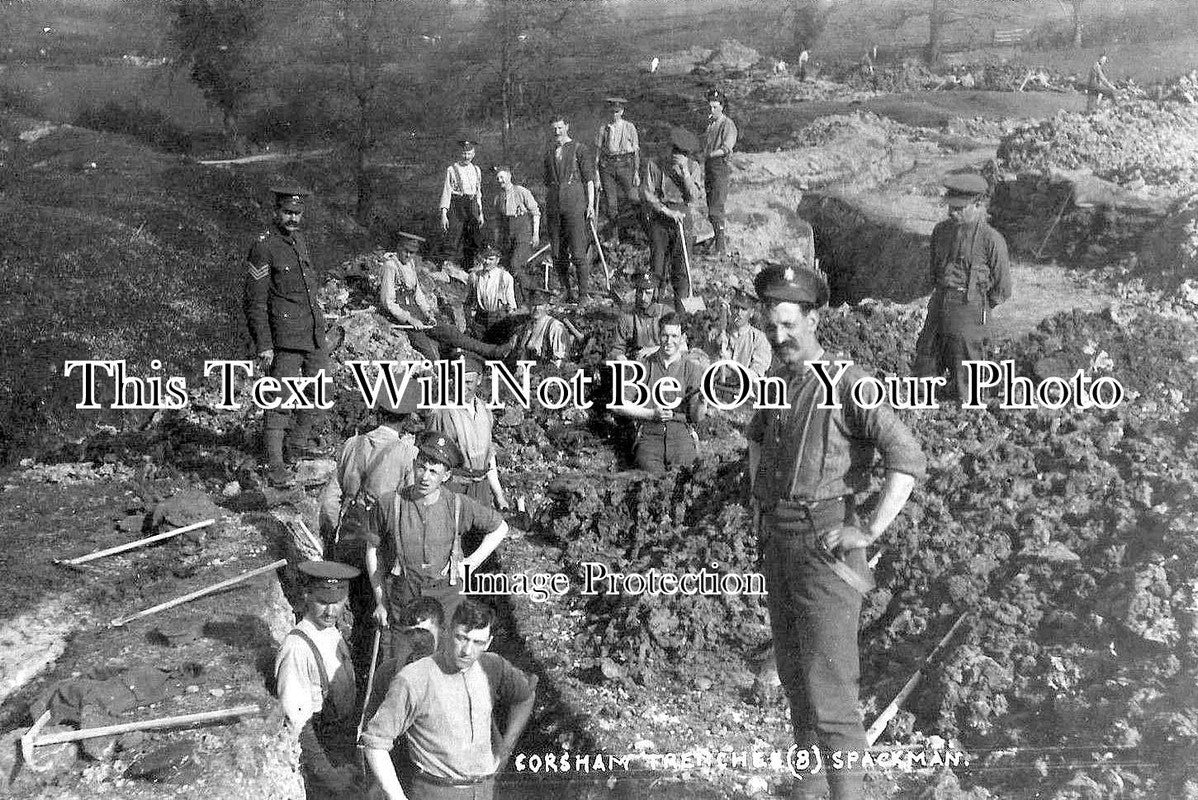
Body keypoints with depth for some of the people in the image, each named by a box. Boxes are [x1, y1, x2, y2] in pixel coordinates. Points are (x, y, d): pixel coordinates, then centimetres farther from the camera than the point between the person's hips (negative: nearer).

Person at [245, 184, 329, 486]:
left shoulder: (299, 240, 12)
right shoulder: (263, 247, -12)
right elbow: (254, 301, -13)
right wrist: (263, 345, -17)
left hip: (315, 331, 9)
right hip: (286, 336, -8)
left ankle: (298, 441, 35)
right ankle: (274, 465, -8)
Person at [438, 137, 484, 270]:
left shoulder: (476, 170, 14)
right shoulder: (452, 169, -3)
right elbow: (446, 191, -6)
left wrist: (480, 213, 18)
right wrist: (443, 214, -13)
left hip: (472, 206, 6)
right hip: (457, 206, -5)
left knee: (472, 243, 9)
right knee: (452, 240, -12)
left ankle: (469, 270, 20)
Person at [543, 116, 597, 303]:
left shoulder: (579, 149, 2)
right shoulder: (549, 153, 16)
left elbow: (589, 180, -1)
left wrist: (591, 205, -7)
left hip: (574, 204, -5)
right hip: (554, 204, 5)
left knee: (578, 253, -8)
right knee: (558, 254, 5)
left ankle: (584, 292, -1)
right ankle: (567, 292, 13)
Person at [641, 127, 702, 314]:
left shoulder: (692, 168, 2)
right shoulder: (654, 165, -4)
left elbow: (693, 197, -6)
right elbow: (646, 194, -9)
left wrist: (685, 173, -17)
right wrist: (667, 211, -16)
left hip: (683, 219, 1)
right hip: (658, 218, 0)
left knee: (681, 266, -4)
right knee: (657, 263, 3)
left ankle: (680, 303, 8)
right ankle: (658, 293, 28)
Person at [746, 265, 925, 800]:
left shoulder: (848, 383, -15)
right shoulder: (778, 381, 9)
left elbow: (908, 459, -22)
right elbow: (756, 436, 31)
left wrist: (869, 531, -22)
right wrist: (758, 499, 20)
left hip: (824, 545, -8)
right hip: (778, 543, 8)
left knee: (829, 686, -8)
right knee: (793, 671, 18)